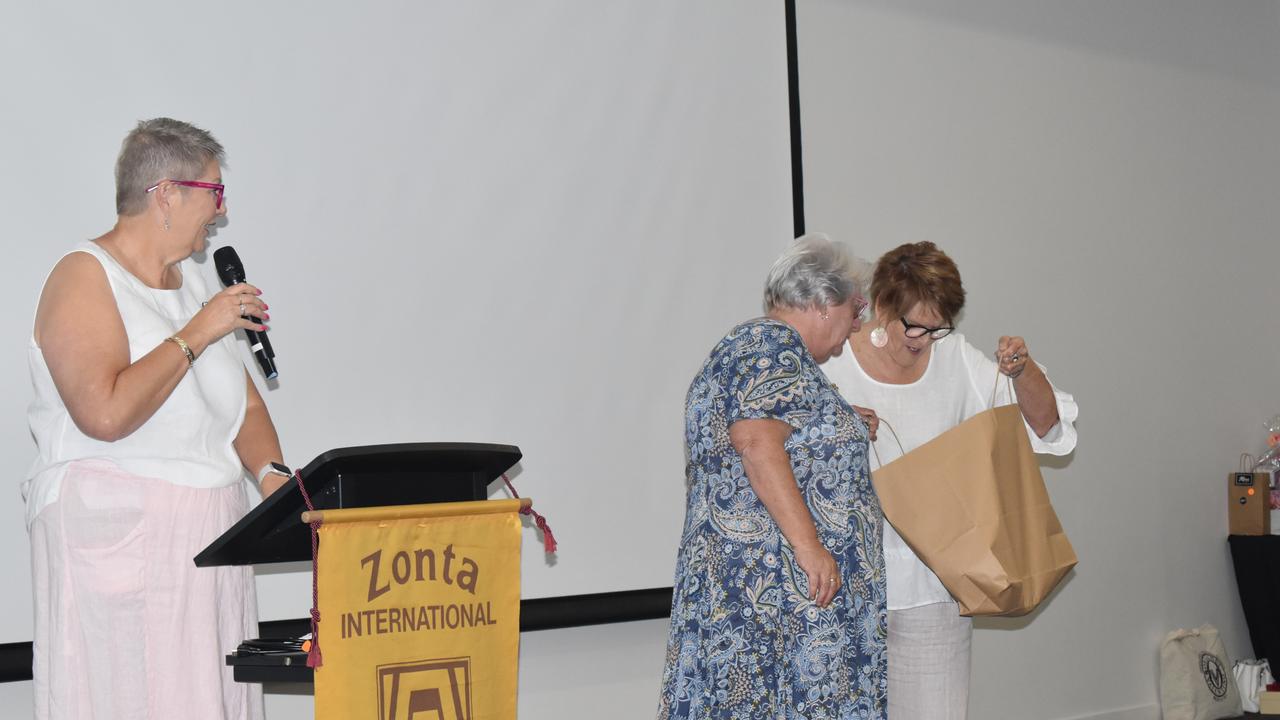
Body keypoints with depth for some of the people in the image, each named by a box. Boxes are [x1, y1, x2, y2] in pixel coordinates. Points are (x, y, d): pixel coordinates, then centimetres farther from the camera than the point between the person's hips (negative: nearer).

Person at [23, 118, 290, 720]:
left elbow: (243, 400, 17)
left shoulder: (189, 277, 15)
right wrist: (197, 333, -18)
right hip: (116, 535, -8)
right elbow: (105, 413, -25)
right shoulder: (85, 277, -10)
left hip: (209, 533, 8)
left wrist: (272, 474, -1)